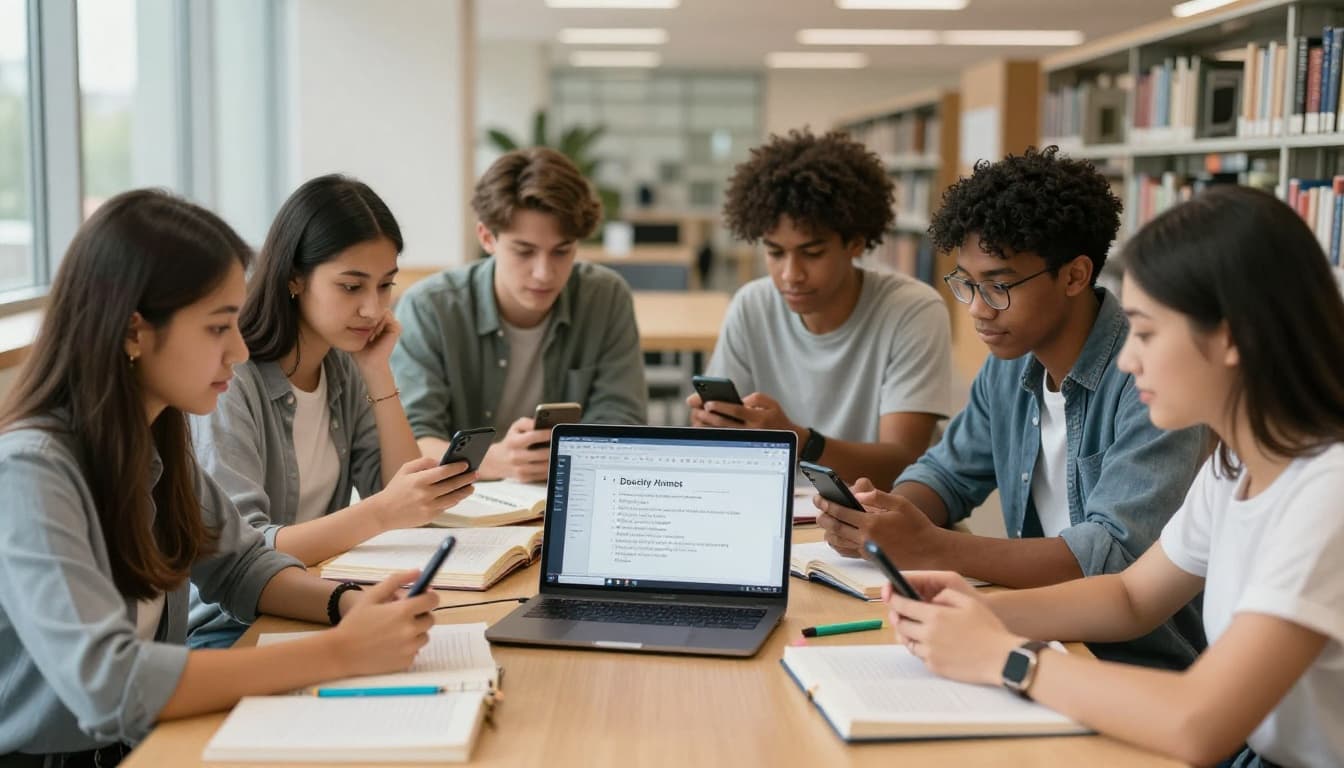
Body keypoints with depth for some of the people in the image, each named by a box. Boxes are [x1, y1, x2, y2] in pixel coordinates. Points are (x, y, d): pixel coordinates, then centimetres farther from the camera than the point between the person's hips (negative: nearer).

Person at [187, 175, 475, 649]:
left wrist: (379, 373, -6)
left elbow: (402, 501, 0)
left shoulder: (345, 368, 5)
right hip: (226, 629, -6)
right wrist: (381, 513, -35)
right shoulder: (229, 382, -16)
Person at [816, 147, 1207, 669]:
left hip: (1146, 668, -7)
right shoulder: (1009, 368, 5)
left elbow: (1117, 556, -27)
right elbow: (948, 472, 16)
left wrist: (933, 548, -31)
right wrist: (882, 514, -8)